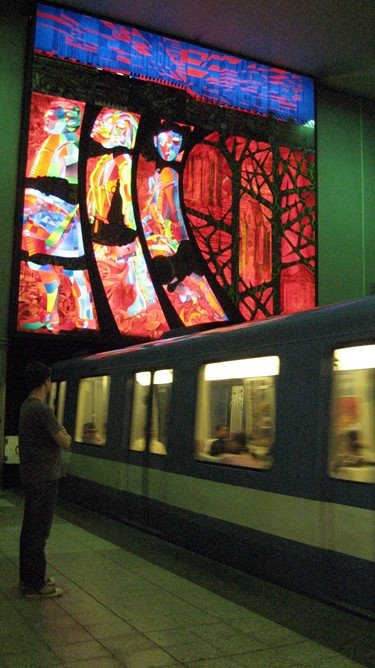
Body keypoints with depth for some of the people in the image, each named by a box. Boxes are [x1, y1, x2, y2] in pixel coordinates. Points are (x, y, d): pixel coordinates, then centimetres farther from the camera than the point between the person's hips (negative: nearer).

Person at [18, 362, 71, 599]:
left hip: (31, 477, 10)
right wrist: (66, 436, 3)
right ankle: (35, 585, 6)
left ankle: (28, 577, 27)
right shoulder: (42, 409, -20)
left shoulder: (27, 406, 11)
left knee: (30, 528, 16)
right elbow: (64, 442, -18)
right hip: (44, 477, -10)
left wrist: (59, 433, 3)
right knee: (39, 532, -2)